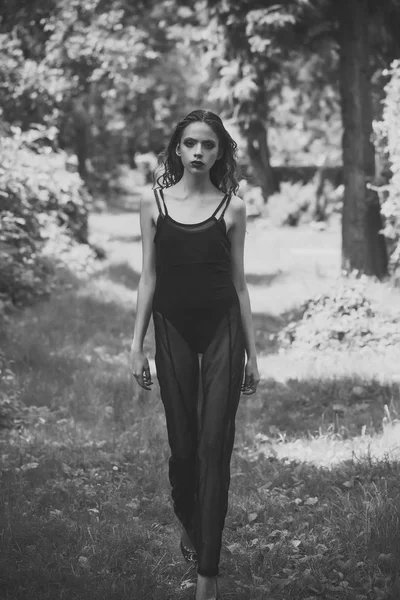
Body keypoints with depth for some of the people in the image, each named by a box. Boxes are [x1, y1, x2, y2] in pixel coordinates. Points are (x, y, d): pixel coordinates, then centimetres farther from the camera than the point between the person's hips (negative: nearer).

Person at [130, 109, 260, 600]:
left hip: (223, 330, -1)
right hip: (173, 330, 1)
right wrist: (137, 344, 2)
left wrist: (252, 352, 6)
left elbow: (239, 283, 6)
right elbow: (148, 278, 6)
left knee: (215, 445, -5)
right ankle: (188, 525, 38)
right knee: (183, 444, 8)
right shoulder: (154, 203, 4)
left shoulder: (232, 208, 2)